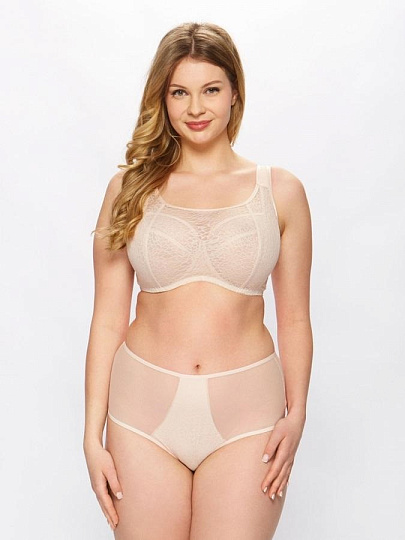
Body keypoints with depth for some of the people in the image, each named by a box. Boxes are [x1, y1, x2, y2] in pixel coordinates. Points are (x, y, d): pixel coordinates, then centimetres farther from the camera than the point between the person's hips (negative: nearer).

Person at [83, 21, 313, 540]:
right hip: (144, 409, 1)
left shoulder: (280, 191, 3)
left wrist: (296, 414, -5)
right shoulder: (130, 187, 3)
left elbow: (294, 319, 6)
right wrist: (93, 434, 0)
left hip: (245, 413, 0)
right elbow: (108, 317, 2)